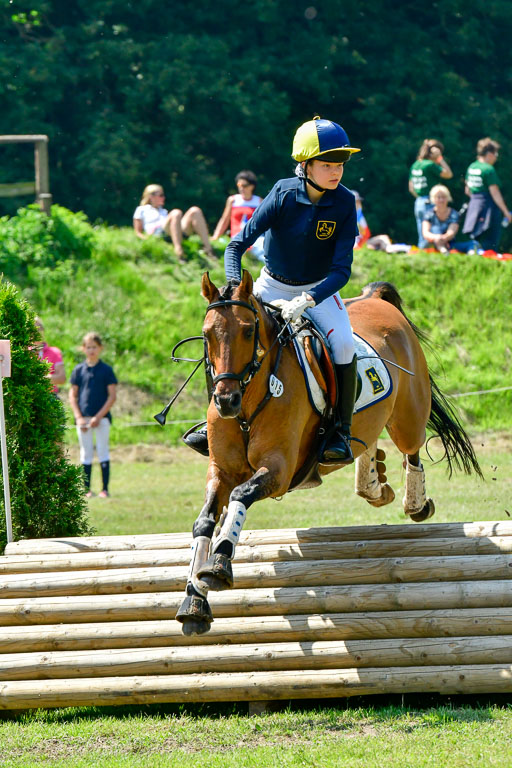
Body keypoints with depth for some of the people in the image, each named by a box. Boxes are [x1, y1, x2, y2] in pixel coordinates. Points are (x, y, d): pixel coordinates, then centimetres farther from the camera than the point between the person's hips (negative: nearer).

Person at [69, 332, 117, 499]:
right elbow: (72, 395, 7)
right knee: (86, 453, 5)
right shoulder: (78, 370, 6)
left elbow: (112, 396, -3)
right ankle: (86, 489, 8)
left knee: (103, 452, 0)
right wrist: (79, 417, -5)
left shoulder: (106, 370, 0)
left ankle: (105, 488, 2)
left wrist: (99, 416, -10)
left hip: (102, 418, -2)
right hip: (83, 418, 2)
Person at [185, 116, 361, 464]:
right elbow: (237, 245, -21)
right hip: (272, 286, 1)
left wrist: (306, 301, -38)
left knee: (343, 343, -26)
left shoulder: (345, 202, -20)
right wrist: (236, 291, -37)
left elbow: (342, 269, -23)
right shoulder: (284, 194, -21)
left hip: (319, 289, -1)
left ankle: (342, 432, -15)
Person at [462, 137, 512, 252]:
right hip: (489, 207, -8)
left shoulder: (471, 167, 10)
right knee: (490, 245, -6)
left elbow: (467, 191, 17)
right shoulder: (489, 169, -14)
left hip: (473, 205, 8)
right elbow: (495, 193, -16)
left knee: (477, 241, 13)